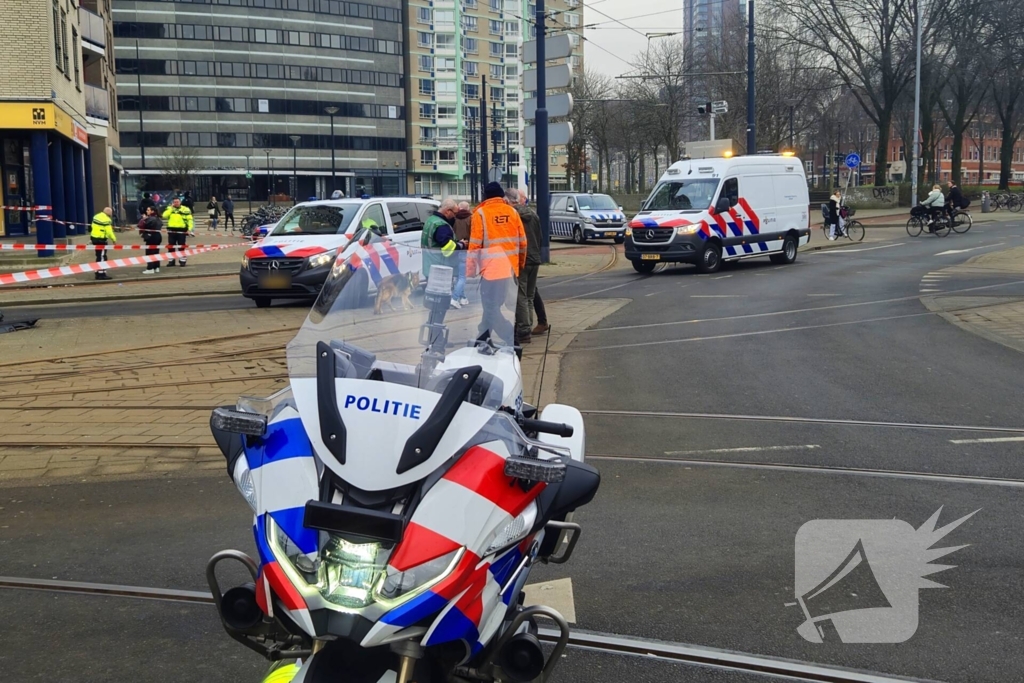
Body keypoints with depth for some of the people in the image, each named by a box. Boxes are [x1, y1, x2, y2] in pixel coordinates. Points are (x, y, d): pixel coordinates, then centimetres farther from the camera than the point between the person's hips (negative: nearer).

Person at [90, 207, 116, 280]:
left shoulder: (96, 216, 8)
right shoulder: (107, 220, -19)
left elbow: (92, 227, 15)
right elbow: (109, 232, -19)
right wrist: (114, 239, -4)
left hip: (94, 238, 9)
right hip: (101, 240, -9)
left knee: (99, 256, 16)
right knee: (102, 257, -3)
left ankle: (98, 274, 21)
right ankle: (102, 274, -3)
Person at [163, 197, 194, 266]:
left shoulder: (185, 209, -2)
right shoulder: (169, 208, 7)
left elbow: (190, 220, -3)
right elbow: (164, 216, -9)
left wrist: (189, 229, -12)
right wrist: (171, 208, -10)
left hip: (181, 231, -3)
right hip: (171, 230, 3)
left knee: (181, 247, 3)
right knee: (171, 246, 8)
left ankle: (182, 260, 11)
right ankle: (171, 261, 16)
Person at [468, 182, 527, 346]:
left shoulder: (481, 213, -5)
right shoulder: (512, 212, 7)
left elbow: (475, 245, -7)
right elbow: (523, 242, 10)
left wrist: (470, 270, 0)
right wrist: (521, 264, 24)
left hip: (491, 268, -5)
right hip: (510, 269, 5)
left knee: (492, 309, -3)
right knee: (492, 306, 18)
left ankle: (513, 341, -14)